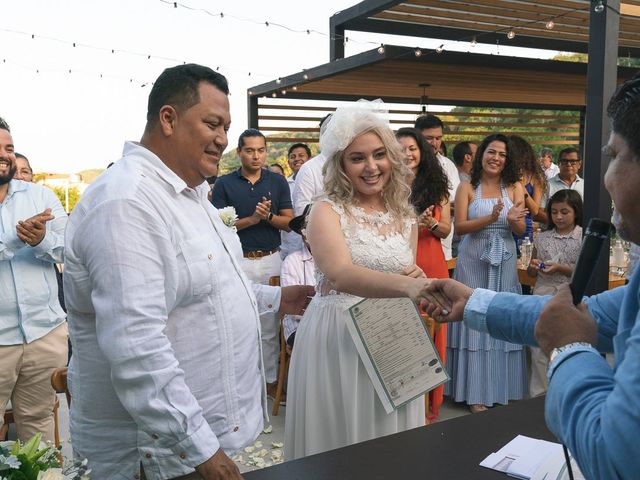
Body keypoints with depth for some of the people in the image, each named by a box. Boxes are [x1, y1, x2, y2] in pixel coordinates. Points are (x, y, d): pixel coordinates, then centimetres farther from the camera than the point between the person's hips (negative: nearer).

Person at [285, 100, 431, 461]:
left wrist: (418, 281, -6)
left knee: (393, 441, 15)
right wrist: (406, 285, -43)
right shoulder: (328, 211, -10)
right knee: (339, 440, 9)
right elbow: (341, 274, -29)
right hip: (336, 340, -4)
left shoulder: (405, 217, 7)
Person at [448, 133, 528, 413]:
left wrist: (513, 219, -22)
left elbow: (521, 230, 1)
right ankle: (476, 391, 9)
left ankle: (502, 387, 20)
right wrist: (490, 219, -24)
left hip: (504, 261, 2)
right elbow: (459, 227, -9)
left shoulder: (514, 187, 6)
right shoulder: (467, 188, 0)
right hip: (474, 261, -2)